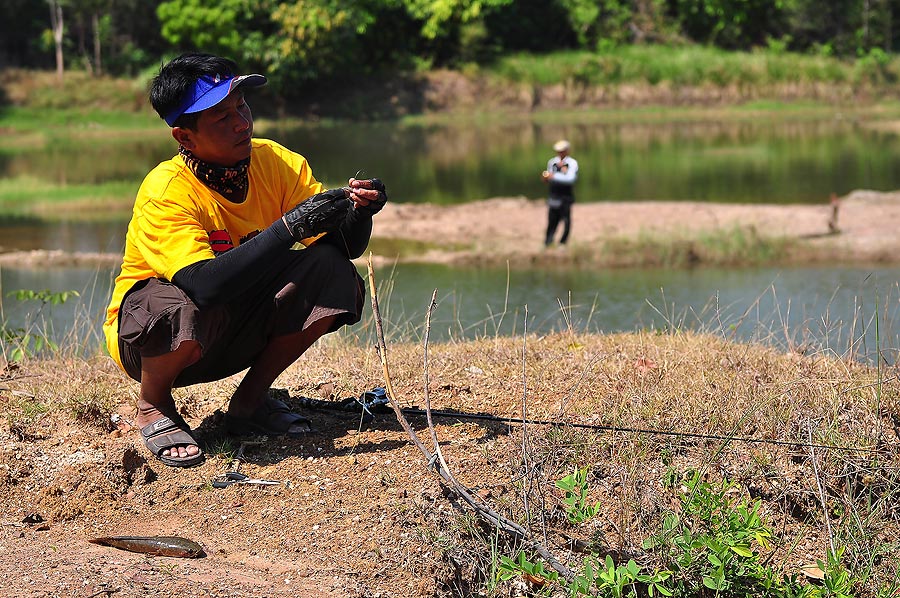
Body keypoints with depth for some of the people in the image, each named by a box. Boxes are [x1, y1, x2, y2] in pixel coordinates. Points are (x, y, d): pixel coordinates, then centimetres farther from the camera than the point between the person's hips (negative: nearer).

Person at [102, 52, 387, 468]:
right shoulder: (165, 192, -27)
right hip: (147, 335, -5)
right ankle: (153, 406, -5)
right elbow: (204, 283, -41)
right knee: (184, 308, -40)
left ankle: (250, 401, 0)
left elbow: (346, 247, -10)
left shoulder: (279, 164, -11)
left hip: (238, 332, 5)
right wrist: (290, 227, -42)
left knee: (332, 272, -17)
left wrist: (358, 213, -33)